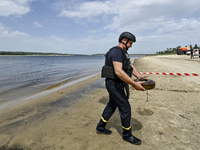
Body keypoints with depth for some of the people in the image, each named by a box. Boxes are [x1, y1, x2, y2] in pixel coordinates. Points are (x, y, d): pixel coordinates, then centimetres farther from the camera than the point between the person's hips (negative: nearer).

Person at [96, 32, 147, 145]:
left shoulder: (123, 53, 14)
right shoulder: (116, 52, -21)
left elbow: (130, 65, 15)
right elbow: (119, 72, -33)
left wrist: (139, 76, -1)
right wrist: (134, 84, -31)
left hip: (116, 84, 11)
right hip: (114, 84, -11)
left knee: (112, 105, 19)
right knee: (125, 108, 0)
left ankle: (100, 127, 35)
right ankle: (127, 135, 19)